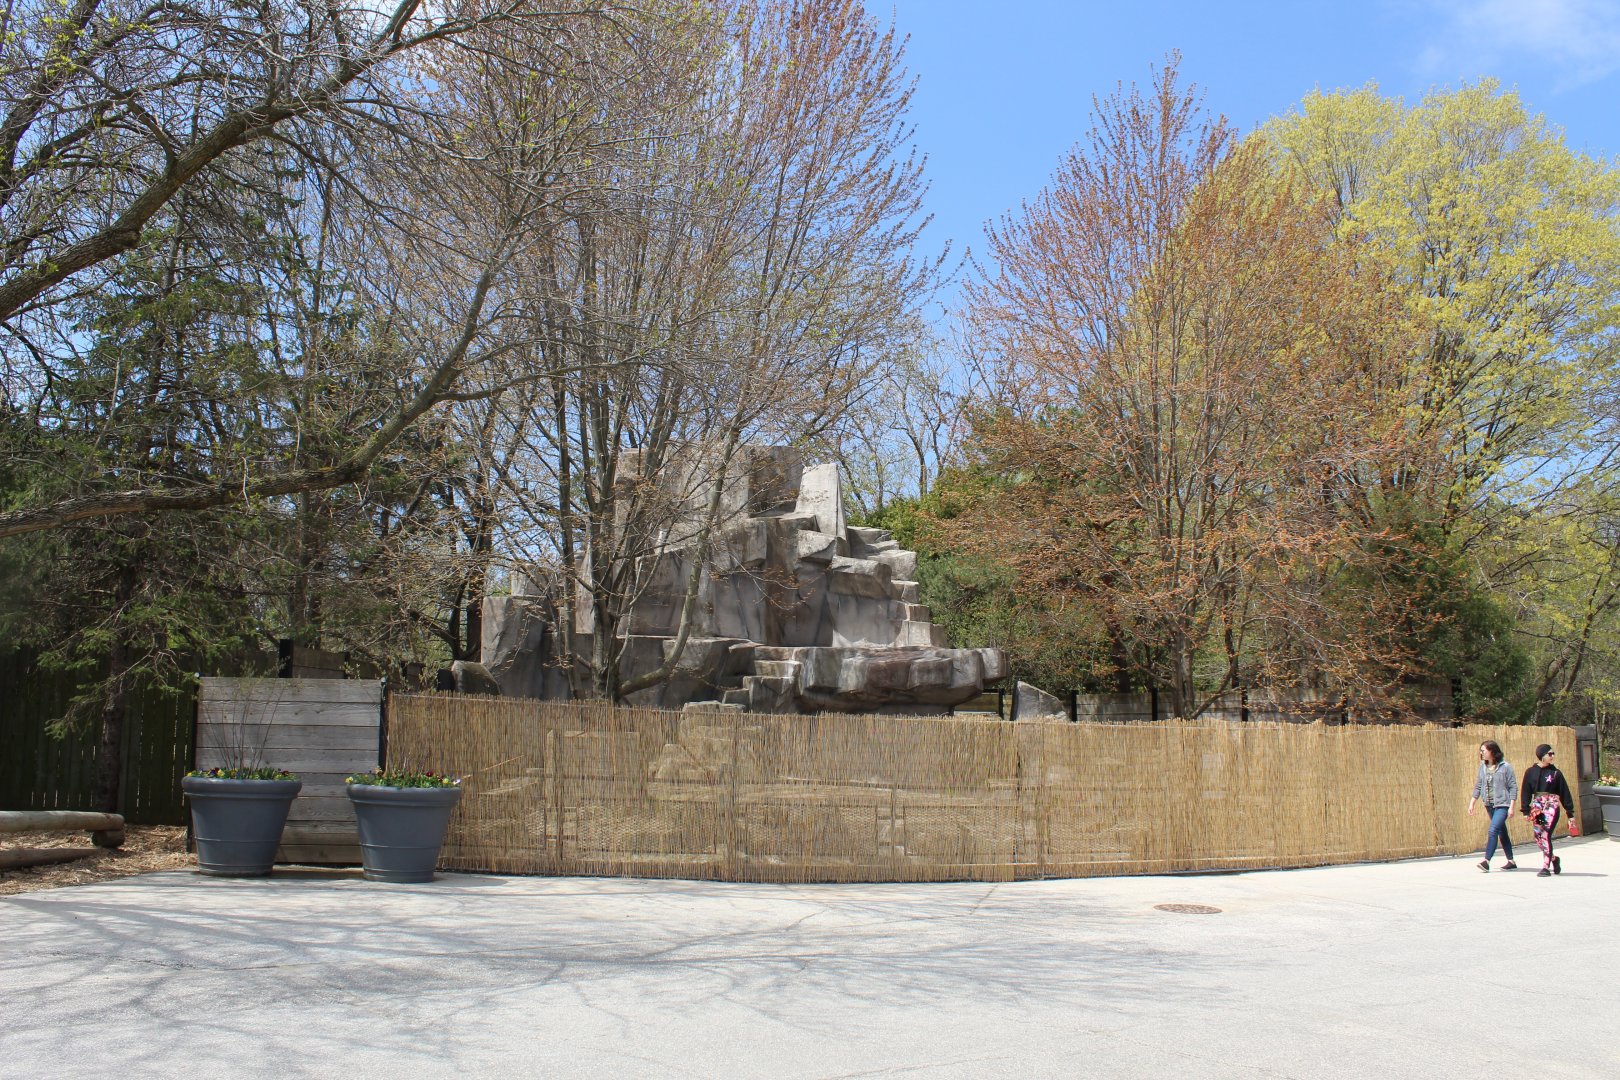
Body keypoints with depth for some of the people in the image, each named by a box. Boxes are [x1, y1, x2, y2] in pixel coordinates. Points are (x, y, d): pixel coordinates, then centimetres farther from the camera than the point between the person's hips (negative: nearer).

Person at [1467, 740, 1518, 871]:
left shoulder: (1505, 767, -9)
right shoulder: (1482, 767, 7)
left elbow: (1513, 787, -8)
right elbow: (1478, 786, 13)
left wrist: (1511, 806, -13)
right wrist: (1472, 803, 10)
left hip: (1502, 804, -7)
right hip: (1490, 805, 7)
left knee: (1493, 831, -17)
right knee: (1502, 833, 14)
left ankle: (1487, 861, -20)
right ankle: (1511, 861, 24)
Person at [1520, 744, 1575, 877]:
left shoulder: (1555, 773, 3)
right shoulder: (1530, 772, 5)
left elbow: (1564, 792, 6)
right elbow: (1525, 792, 7)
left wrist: (1570, 812, 5)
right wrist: (1526, 810, 1)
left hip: (1552, 806, -3)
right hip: (1536, 807, 3)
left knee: (1546, 836, -11)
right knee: (1538, 838, 5)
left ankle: (1546, 867, -5)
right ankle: (1554, 859, 30)